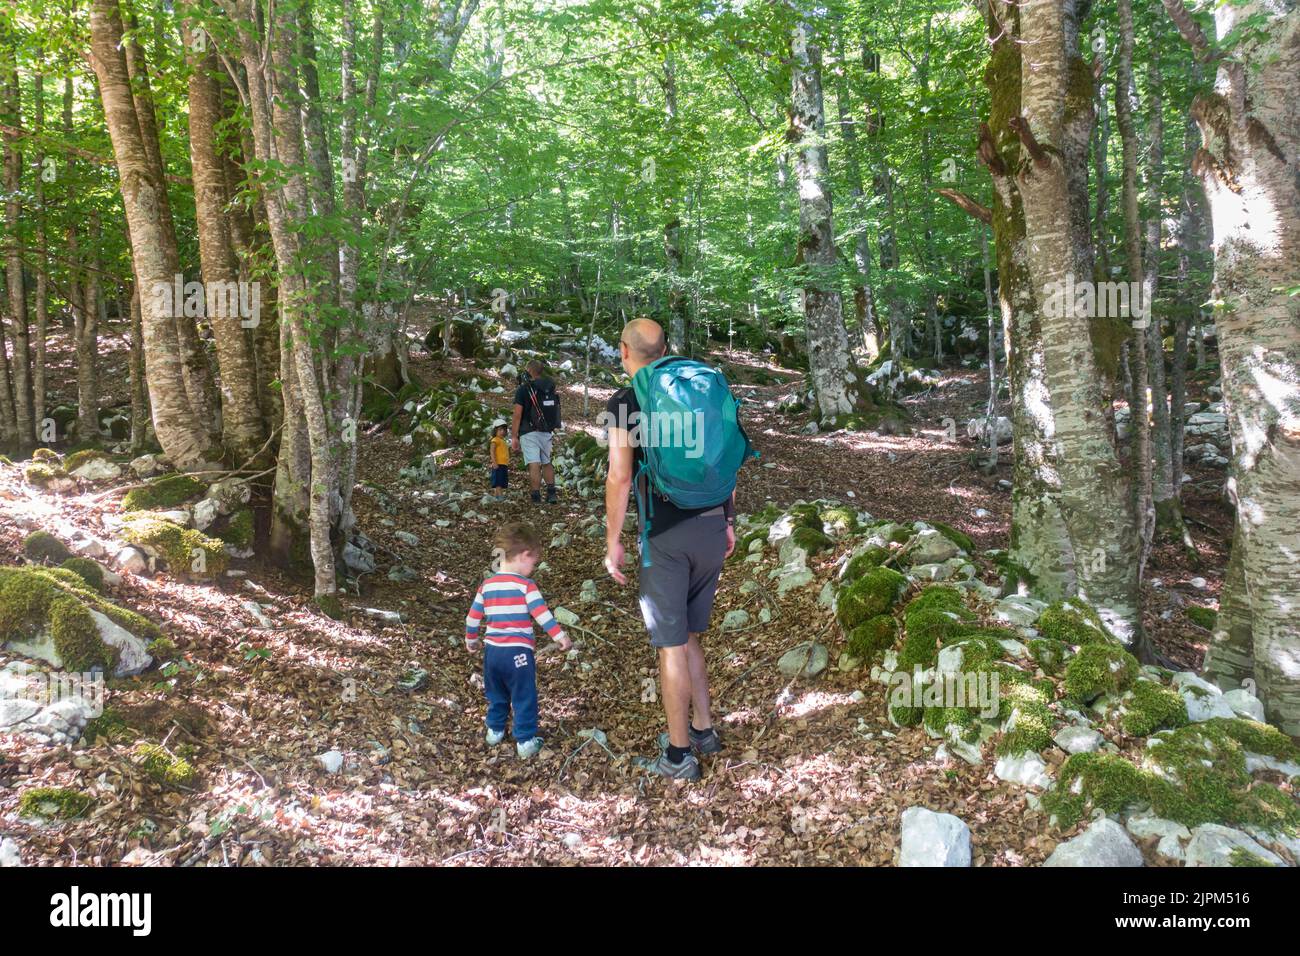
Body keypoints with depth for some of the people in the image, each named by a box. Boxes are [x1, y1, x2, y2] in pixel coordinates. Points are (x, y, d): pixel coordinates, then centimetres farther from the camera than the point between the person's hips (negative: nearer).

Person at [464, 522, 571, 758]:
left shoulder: (487, 585, 4)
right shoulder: (525, 585, -12)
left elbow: (472, 618, 11)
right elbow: (542, 615, -18)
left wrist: (471, 641, 26)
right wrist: (560, 637, -14)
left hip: (492, 650, 5)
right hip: (518, 652, -5)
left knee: (497, 695, 25)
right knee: (524, 698, 8)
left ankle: (495, 731, 38)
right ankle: (525, 742, 13)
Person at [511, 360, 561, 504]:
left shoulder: (523, 389, -8)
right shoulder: (550, 389, 10)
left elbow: (517, 415, -11)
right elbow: (555, 412, 14)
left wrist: (515, 437, -7)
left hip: (529, 433, -6)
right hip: (547, 432, 6)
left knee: (534, 465, -7)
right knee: (546, 463, 16)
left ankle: (536, 497, -9)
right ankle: (551, 494, 8)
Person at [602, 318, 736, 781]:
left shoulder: (623, 402, -5)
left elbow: (620, 477, -13)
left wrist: (612, 541, -6)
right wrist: (728, 520, 19)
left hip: (667, 534, -6)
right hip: (712, 526, 6)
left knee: (671, 645, 4)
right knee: (688, 634, 21)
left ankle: (679, 755, 14)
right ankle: (703, 729, 29)